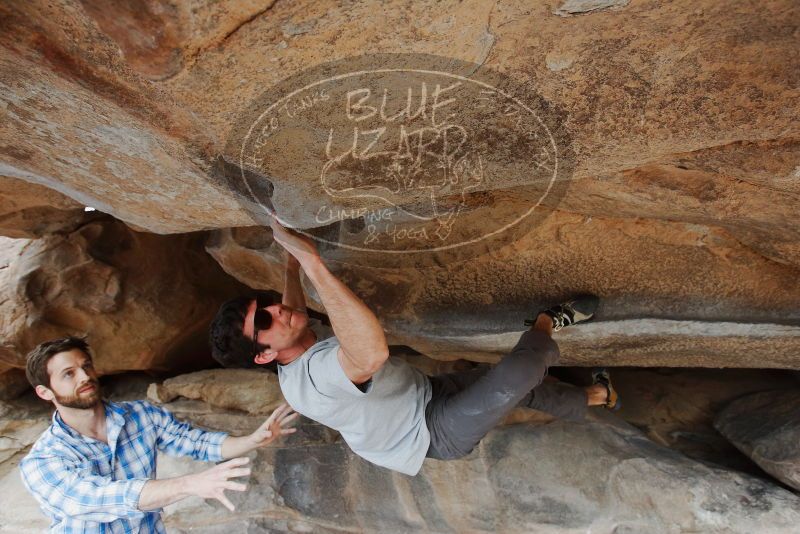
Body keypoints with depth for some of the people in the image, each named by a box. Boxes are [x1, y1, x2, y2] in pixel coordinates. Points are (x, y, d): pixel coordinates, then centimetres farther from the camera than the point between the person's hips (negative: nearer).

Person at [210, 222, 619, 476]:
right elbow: (372, 353, -61)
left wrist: (292, 269, 8)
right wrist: (311, 261, -59)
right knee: (521, 369, -24)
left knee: (520, 388, 17)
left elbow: (293, 319, 19)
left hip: (426, 393, 9)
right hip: (435, 433, -9)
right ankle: (543, 326, 10)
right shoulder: (314, 376, -39)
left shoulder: (306, 342, -8)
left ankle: (593, 397, 44)